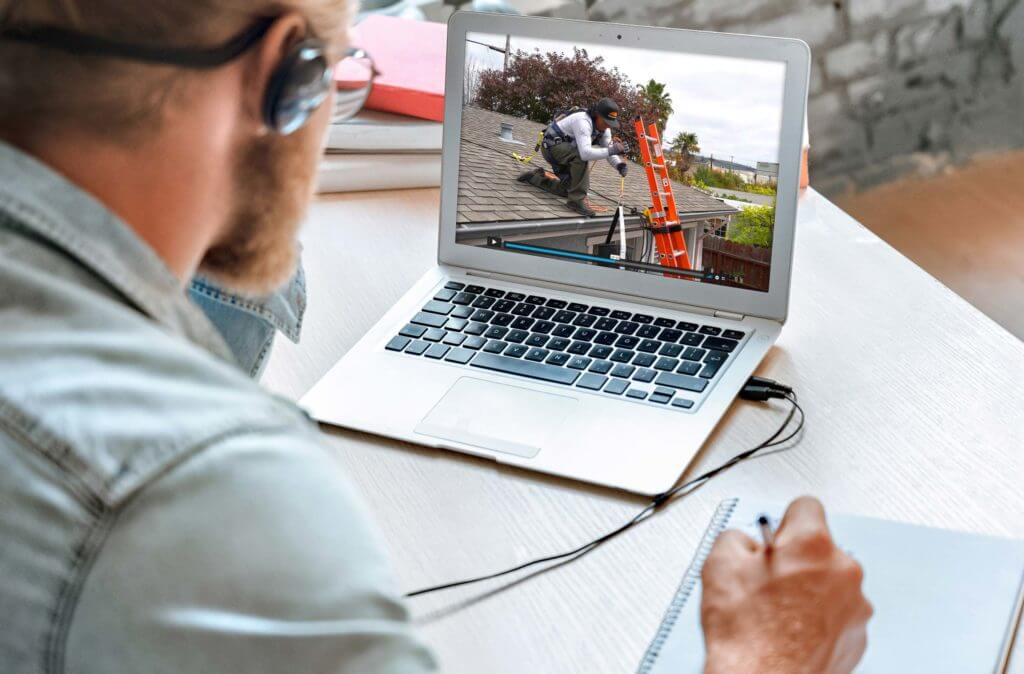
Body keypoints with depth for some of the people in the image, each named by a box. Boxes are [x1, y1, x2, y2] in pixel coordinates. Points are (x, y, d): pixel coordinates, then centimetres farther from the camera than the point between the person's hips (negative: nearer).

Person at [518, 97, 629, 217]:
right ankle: (578, 199, -27)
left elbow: (609, 150, -3)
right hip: (551, 145, -9)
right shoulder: (583, 121, -32)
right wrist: (611, 150, -48)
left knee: (567, 189, 11)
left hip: (565, 152, 9)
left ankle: (535, 176, 30)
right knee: (582, 157, -35)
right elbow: (585, 153, -45)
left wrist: (619, 164, -22)